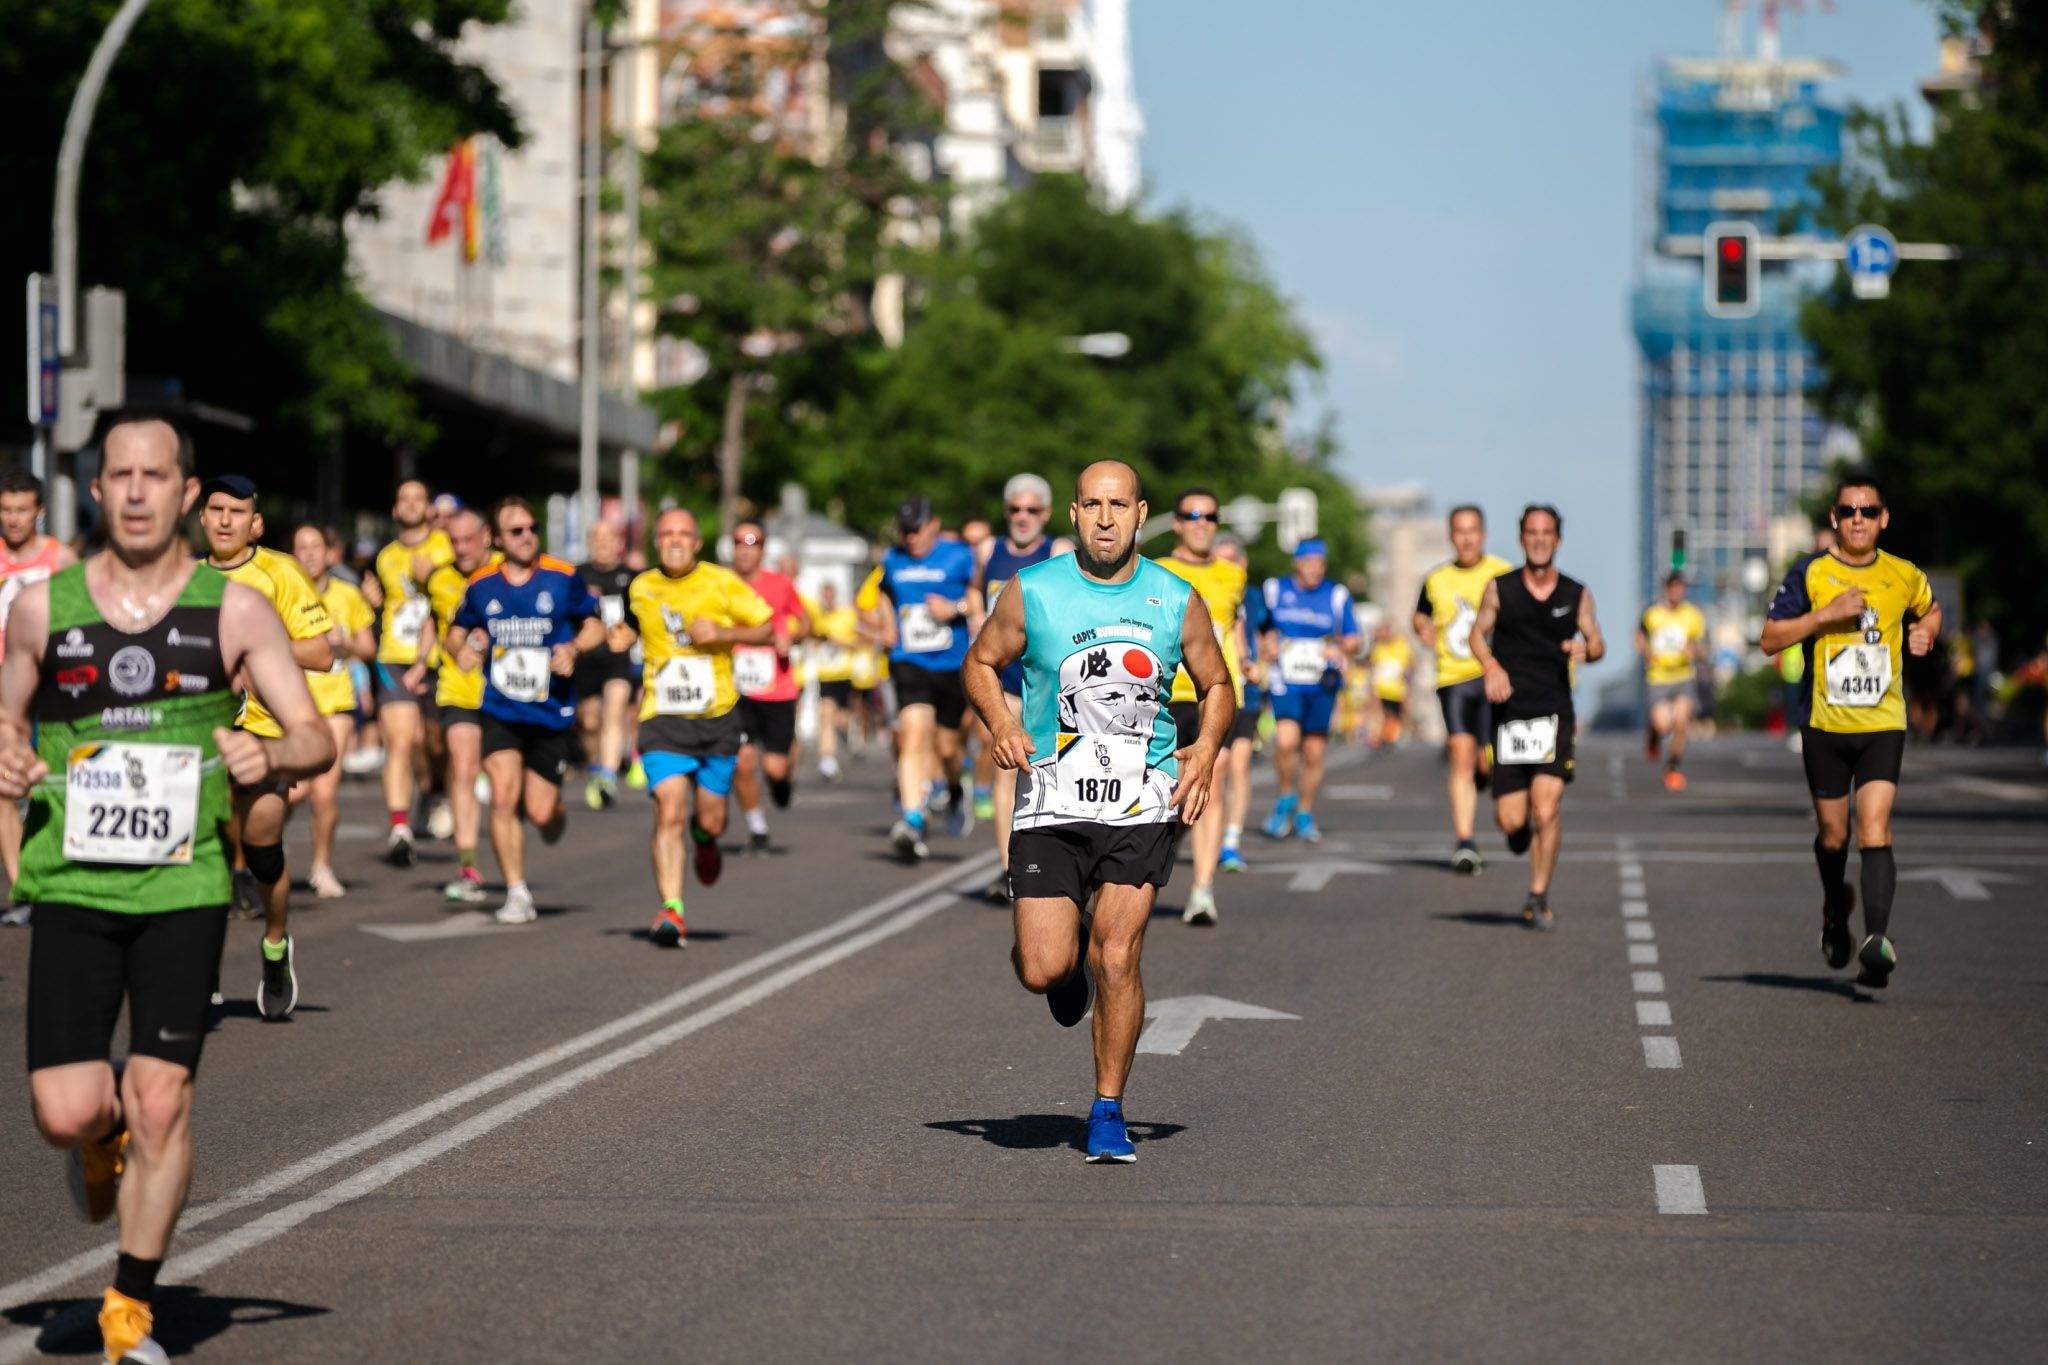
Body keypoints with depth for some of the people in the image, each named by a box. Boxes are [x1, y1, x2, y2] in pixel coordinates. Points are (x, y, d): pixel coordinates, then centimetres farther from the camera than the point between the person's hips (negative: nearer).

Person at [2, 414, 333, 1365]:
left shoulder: (234, 611, 1)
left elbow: (317, 736, 3)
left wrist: (275, 757, -19)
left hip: (184, 888, -1)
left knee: (162, 1101, -6)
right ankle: (102, 1138, 32)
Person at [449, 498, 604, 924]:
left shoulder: (564, 578, -3)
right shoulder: (481, 585, 3)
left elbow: (595, 625, 6)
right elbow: (461, 629, 19)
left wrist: (574, 648, -14)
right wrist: (467, 647, -4)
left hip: (551, 710, -1)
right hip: (499, 710, 1)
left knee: (541, 813, -1)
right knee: (503, 796, -16)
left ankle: (557, 812, 38)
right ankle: (517, 893, -6)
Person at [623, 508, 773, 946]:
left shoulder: (722, 582, -2)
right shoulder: (639, 590, 5)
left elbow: (766, 628, 1)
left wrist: (723, 633, -15)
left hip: (717, 717, 0)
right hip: (663, 721, 0)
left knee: (710, 821, 4)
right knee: (670, 812, -16)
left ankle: (704, 840, 43)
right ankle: (671, 911, -18)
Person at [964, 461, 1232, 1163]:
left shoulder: (1176, 601, 2)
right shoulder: (1032, 592, -2)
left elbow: (1218, 686, 15)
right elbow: (980, 663, 12)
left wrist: (1207, 748, -4)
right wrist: (1001, 724, -8)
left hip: (1143, 806, 0)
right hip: (1052, 802, 0)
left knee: (1116, 959, -9)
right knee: (1043, 971, -5)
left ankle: (1108, 1110, 7)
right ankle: (1071, 949, 33)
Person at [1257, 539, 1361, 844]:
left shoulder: (1337, 595, 8)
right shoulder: (1275, 589, 7)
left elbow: (1353, 642, 13)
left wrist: (1343, 648, -10)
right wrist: (1265, 645, -2)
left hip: (1322, 685, 1)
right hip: (1284, 682, -1)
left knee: (1314, 753, 4)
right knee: (1286, 739, -23)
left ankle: (1305, 813, 22)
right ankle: (1286, 797, 0)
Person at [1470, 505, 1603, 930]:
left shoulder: (1577, 594, 6)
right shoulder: (1500, 588, 4)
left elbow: (1598, 645, 13)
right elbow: (1478, 633, 12)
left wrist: (1586, 648, -11)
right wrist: (1491, 666, -9)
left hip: (1554, 714, 0)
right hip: (1509, 713, 0)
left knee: (1546, 810, -14)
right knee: (1510, 820, -2)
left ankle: (1538, 899, -1)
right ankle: (1520, 828, 37)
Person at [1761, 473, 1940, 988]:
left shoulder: (1904, 576, 5)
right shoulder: (1810, 573, -2)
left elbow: (1930, 609, 27)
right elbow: (1770, 639, -4)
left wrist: (1926, 632, 4)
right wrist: (1826, 614, -16)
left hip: (1883, 723, 0)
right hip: (1825, 725, 0)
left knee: (1875, 825, -17)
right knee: (1833, 834, 10)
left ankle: (1877, 938, -26)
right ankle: (1835, 908, 41)